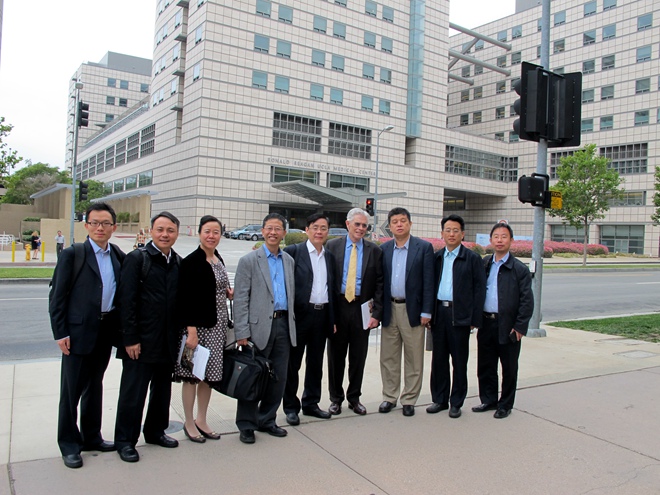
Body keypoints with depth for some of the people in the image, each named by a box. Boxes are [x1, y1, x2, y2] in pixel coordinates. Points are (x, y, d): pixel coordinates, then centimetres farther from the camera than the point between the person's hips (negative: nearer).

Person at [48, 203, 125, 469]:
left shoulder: (119, 256, 6)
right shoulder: (72, 254, -6)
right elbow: (57, 296, -7)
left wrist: (121, 328, 1)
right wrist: (60, 333, -11)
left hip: (106, 330, 5)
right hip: (78, 331, -4)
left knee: (95, 385, 17)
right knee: (72, 388, 4)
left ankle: (91, 437, 31)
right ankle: (69, 443, 20)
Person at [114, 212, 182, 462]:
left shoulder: (178, 262, 7)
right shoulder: (137, 258, -9)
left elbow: (180, 299, 10)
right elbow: (127, 301, -13)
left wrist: (178, 334, 6)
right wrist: (130, 339, -15)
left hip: (168, 342, 6)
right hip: (141, 341, -5)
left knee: (162, 390, 18)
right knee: (133, 392, 5)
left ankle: (156, 431, 35)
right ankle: (125, 440, 21)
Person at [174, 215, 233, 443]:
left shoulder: (218, 260, 12)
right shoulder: (191, 262, -11)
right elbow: (185, 298, -16)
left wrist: (228, 293, 3)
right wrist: (191, 330, -20)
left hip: (217, 326, 7)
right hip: (197, 325, -7)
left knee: (209, 374, 13)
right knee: (192, 375, 3)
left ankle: (201, 420, 26)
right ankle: (189, 423, 18)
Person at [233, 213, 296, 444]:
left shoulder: (289, 261, 14)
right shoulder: (249, 260, -3)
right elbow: (240, 299, -8)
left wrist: (291, 324, 10)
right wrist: (242, 332, -14)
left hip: (283, 325, 5)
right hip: (259, 327, -5)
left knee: (278, 377, 11)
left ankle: (266, 420, 27)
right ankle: (246, 425, 17)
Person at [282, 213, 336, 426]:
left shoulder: (330, 257, 13)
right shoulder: (294, 251, -5)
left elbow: (332, 289, 16)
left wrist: (332, 319, 13)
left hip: (322, 315, 5)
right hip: (299, 314, -5)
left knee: (315, 363, 14)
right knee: (292, 362, 6)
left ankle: (311, 404, 28)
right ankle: (291, 407, 18)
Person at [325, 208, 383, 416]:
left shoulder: (374, 251, 3)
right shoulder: (332, 246, 1)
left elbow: (379, 284, 1)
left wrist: (377, 313, -6)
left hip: (362, 309, 1)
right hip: (337, 307, -1)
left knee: (358, 356, 10)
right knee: (336, 354, 9)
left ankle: (354, 398, 26)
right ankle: (336, 398, 24)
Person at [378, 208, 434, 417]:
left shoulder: (424, 248, -3)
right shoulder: (384, 249, 7)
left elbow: (428, 282, -5)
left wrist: (426, 312, -10)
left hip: (413, 310, -3)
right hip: (389, 309, 3)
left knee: (413, 359, 5)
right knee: (388, 357, 10)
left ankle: (409, 400, 18)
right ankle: (389, 397, 23)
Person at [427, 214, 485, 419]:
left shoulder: (473, 259, 1)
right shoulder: (435, 258, 11)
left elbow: (479, 289, -2)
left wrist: (475, 319, -8)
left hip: (460, 315, -3)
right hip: (438, 313, 3)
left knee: (459, 361, 5)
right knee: (438, 359, 10)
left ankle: (456, 402, 18)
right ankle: (439, 399, 22)